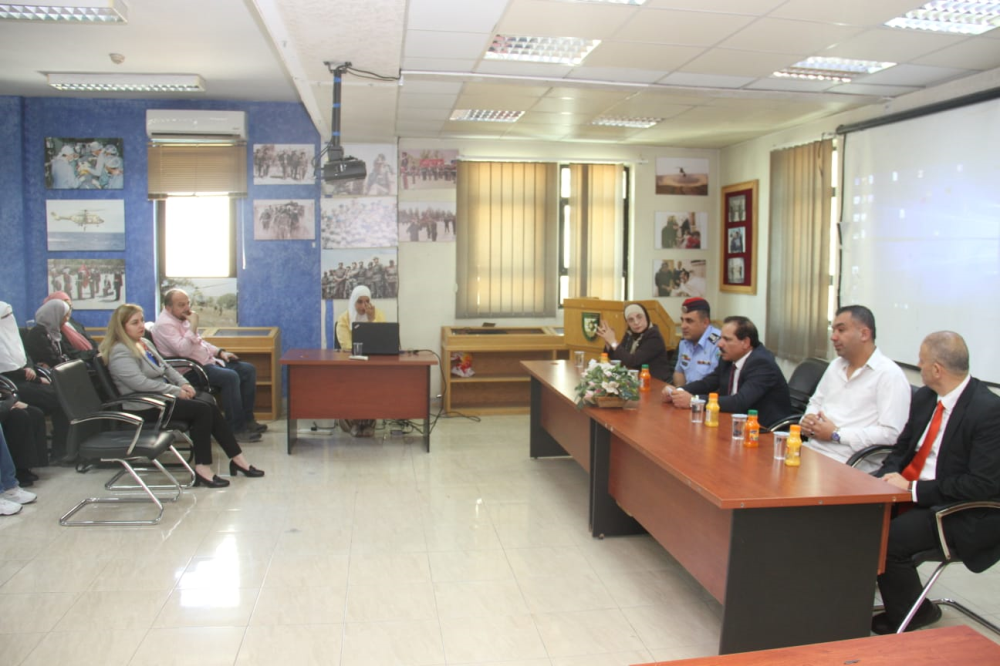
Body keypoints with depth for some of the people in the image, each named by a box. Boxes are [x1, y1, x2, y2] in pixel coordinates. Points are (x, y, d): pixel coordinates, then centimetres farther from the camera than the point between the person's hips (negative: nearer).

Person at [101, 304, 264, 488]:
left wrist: (183, 383, 2)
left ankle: (237, 459, -9)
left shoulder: (143, 343, 15)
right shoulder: (120, 352, -13)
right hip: (144, 406, -8)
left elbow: (166, 367, 20)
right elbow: (140, 383, -24)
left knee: (211, 407, -12)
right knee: (202, 410, -23)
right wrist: (176, 391, -20)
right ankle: (202, 468, -20)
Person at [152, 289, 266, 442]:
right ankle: (236, 428, -22)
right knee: (230, 377, -31)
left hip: (207, 361, 10)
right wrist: (193, 326, -25)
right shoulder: (165, 324, -14)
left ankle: (247, 420, 4)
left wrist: (220, 352, 13)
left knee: (248, 369, 0)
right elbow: (183, 350, -28)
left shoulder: (182, 319, 16)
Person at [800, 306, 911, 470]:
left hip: (848, 464, -7)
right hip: (812, 449, 7)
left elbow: (891, 433, -15)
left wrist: (836, 434, -15)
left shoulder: (890, 374, -7)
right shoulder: (835, 365, 17)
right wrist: (807, 419, 4)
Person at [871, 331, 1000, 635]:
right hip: (909, 489, 7)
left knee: (886, 539, -26)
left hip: (959, 511, -7)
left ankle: (909, 615, 3)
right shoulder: (924, 397, 5)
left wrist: (913, 489, -22)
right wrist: (890, 476, -6)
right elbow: (901, 448, 16)